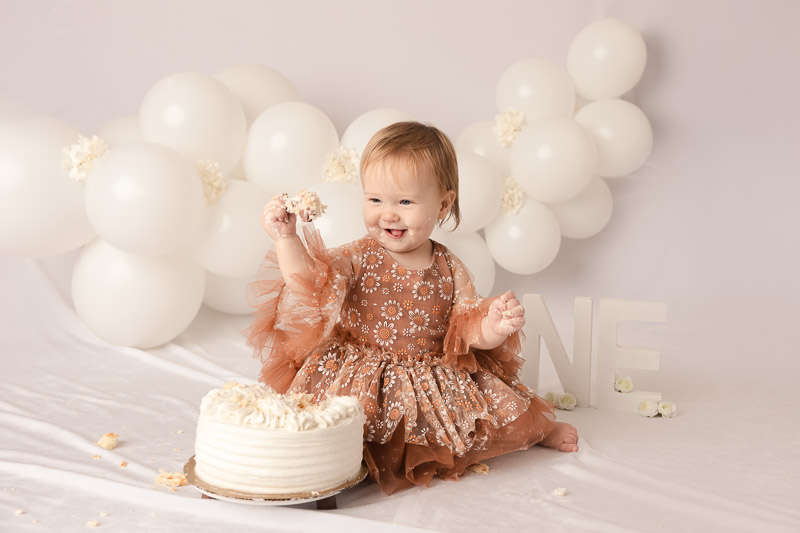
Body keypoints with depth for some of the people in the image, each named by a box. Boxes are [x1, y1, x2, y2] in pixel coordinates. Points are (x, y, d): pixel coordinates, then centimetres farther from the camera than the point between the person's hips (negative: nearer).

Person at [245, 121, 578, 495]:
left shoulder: (450, 271, 1)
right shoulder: (357, 259, -4)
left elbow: (469, 333, 1)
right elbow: (309, 285, -17)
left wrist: (493, 326, -20)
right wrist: (286, 238, -28)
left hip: (438, 390, 2)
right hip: (362, 391, -2)